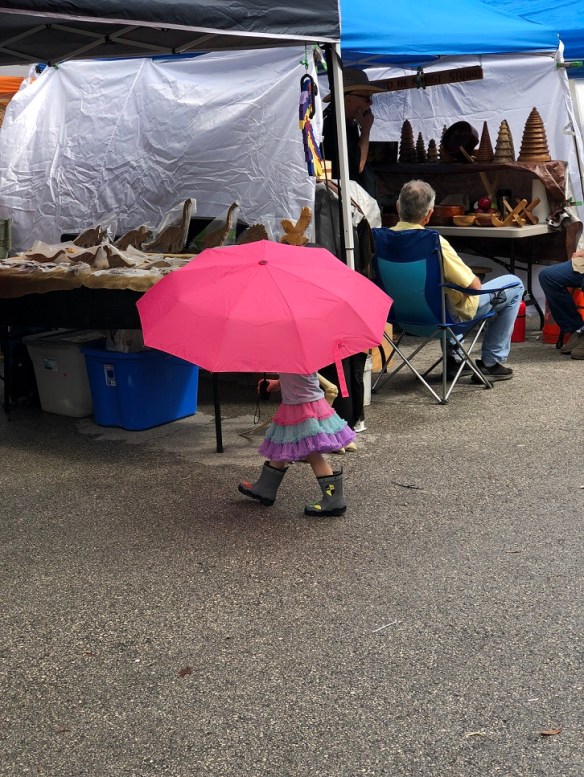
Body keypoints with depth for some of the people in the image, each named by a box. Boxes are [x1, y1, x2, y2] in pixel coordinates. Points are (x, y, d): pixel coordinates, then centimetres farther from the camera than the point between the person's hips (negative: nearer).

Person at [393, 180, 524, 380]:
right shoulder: (434, 243, -29)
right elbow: (474, 285, -20)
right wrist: (474, 281, 4)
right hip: (447, 316, -7)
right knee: (514, 285, 9)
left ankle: (452, 357, 35)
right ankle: (491, 363, 14)